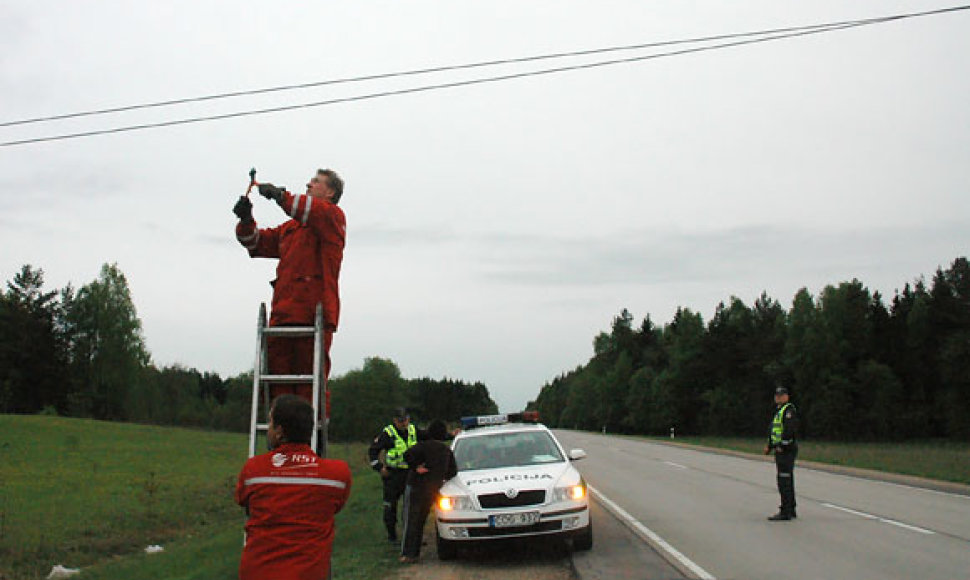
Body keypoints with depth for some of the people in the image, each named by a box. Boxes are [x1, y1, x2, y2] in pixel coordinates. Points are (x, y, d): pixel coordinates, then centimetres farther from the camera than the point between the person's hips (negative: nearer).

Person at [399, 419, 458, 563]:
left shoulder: (424, 446, -9)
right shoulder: (447, 450, 8)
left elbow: (407, 455, -25)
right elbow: (453, 472, 10)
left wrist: (416, 467, -13)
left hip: (416, 487, -5)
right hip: (433, 490, 5)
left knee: (410, 521, -2)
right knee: (420, 522, 14)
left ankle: (407, 554, -7)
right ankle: (415, 553, 13)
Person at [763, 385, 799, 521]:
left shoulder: (789, 410, -11)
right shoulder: (778, 410, 20)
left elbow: (789, 429, -23)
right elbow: (773, 429, 26)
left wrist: (782, 445, -23)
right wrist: (769, 446, 18)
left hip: (786, 450, -10)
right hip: (780, 450, 10)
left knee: (784, 482, -11)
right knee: (787, 482, 14)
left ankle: (785, 512, -11)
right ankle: (791, 510, 21)